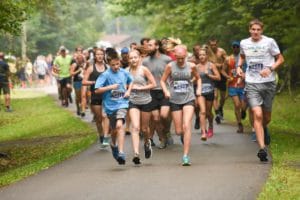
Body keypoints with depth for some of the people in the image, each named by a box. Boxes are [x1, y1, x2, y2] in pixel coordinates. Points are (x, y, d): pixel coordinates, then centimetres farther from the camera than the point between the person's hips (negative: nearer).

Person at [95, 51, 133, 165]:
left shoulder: (125, 73, 0)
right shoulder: (105, 75, -10)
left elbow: (131, 81, 21)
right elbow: (97, 90, -13)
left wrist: (128, 91, 5)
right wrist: (110, 87, -19)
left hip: (122, 103, 0)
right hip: (110, 105, 0)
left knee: (119, 125, -22)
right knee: (114, 130, 14)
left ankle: (121, 152, -25)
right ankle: (113, 145, 47)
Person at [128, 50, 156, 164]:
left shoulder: (144, 70, -8)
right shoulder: (127, 71, 0)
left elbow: (153, 84, -8)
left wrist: (139, 88, -15)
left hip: (145, 101, -1)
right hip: (133, 102, 1)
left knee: (144, 128, 11)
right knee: (135, 127, -14)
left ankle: (147, 143, 45)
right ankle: (136, 153, -21)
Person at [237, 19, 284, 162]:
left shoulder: (269, 42, -4)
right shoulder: (244, 43, 6)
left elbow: (280, 59, 1)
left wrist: (270, 68, -16)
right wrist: (239, 66, 7)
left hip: (268, 82, 0)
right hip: (252, 84, 0)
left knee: (266, 116, 11)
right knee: (257, 115, -14)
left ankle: (265, 129, 49)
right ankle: (262, 148, -17)